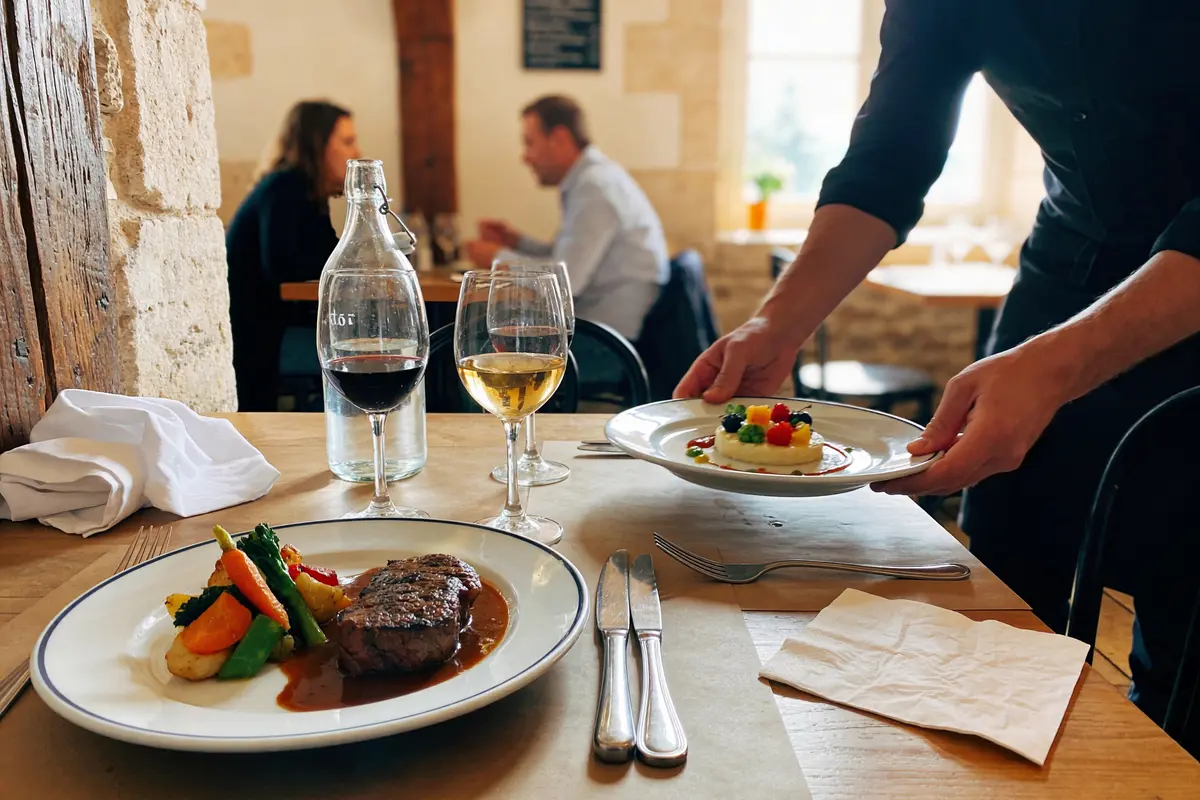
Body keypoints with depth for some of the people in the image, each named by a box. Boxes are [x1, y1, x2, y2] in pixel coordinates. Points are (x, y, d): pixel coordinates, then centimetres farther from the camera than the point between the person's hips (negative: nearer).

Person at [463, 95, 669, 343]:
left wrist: (500, 258, -10)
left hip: (613, 333, -9)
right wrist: (518, 242, 7)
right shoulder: (590, 178, 14)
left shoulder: (596, 186, -17)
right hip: (599, 322, 9)